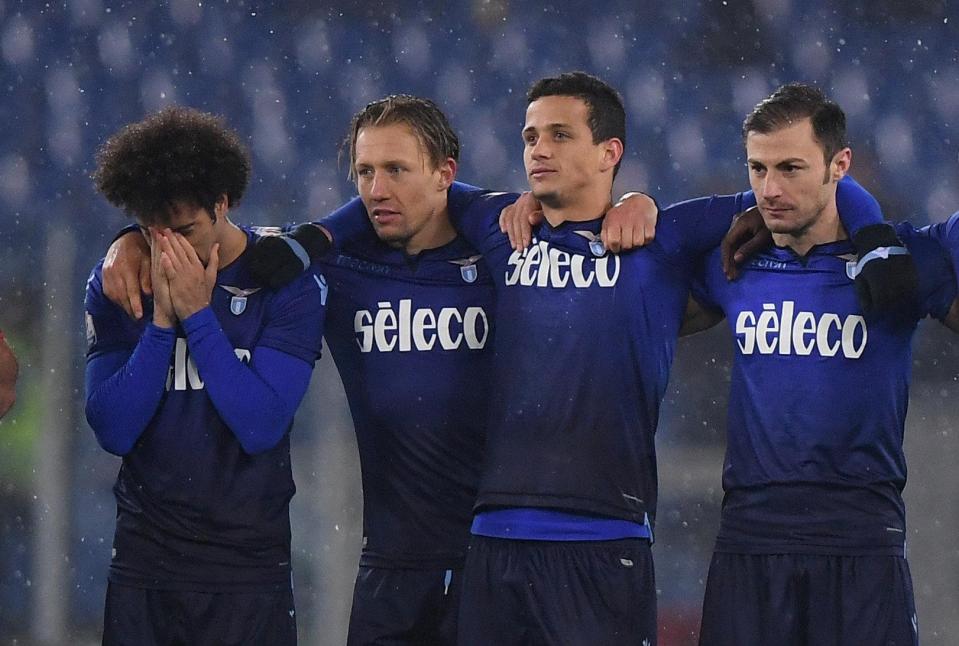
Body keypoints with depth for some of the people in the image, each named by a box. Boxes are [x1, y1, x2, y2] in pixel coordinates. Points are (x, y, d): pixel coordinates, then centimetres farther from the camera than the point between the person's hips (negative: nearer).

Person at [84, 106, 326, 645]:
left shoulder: (289, 284, -7)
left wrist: (196, 314, -17)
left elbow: (260, 427, -16)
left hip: (249, 564, -2)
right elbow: (114, 432, -7)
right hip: (145, 560, 2)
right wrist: (162, 319, -15)